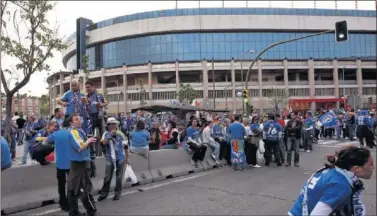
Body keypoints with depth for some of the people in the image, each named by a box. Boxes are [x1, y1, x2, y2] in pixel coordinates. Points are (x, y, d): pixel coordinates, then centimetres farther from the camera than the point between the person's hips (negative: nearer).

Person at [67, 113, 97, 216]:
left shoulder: (79, 131, 13)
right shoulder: (73, 132, -17)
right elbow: (80, 147, -25)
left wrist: (89, 142, 7)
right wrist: (88, 141, -10)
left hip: (81, 162, 10)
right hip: (79, 163, -10)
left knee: (74, 188, 14)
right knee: (85, 188, 0)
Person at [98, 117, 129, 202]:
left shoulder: (120, 134, 1)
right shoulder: (106, 134, 0)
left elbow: (126, 147, 7)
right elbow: (103, 143, -19)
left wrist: (127, 158, 8)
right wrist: (110, 135, -26)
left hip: (120, 158, 0)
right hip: (110, 158, 0)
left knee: (119, 177, 7)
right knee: (107, 177, 2)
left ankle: (117, 193, 18)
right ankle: (104, 193, 14)